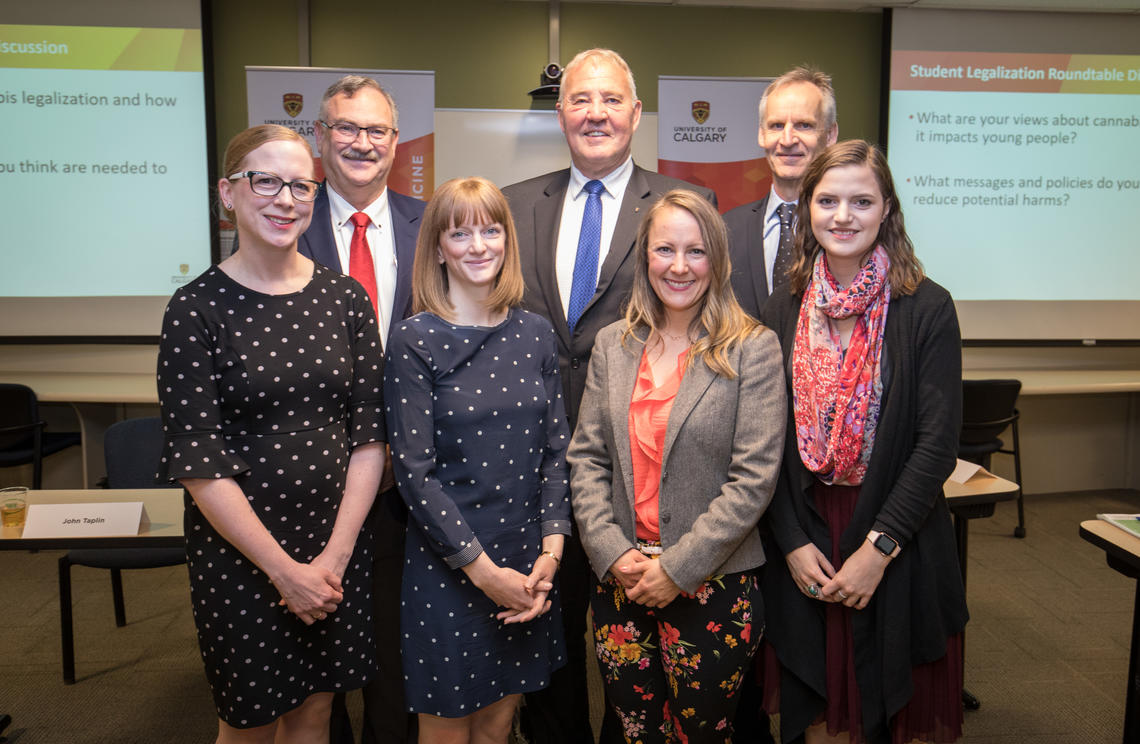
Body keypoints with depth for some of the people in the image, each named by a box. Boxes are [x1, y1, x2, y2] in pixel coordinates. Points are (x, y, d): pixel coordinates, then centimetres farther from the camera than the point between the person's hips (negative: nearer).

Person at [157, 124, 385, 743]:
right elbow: (198, 464, -12)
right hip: (238, 552, -3)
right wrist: (285, 570, -12)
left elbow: (369, 436, -1)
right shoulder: (196, 308, -10)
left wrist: (337, 552, -8)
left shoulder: (345, 299, 0)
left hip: (340, 543, 3)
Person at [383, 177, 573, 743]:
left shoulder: (534, 334, 3)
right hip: (447, 569, -3)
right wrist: (483, 569, -13)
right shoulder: (415, 341, -9)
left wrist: (550, 550, -4)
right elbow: (414, 472, -11)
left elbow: (556, 448, 5)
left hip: (527, 566, 4)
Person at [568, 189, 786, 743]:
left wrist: (677, 568, -13)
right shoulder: (612, 345, 6)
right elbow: (585, 458, 4)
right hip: (620, 584, 4)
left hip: (713, 587, -3)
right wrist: (612, 552, -7)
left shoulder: (753, 348, -6)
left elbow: (754, 477, -11)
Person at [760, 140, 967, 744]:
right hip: (804, 548, 2)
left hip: (901, 551, -2)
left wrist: (879, 547, -14)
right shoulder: (783, 312, 2)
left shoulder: (927, 309, -6)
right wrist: (793, 543, -6)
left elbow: (938, 443, -10)